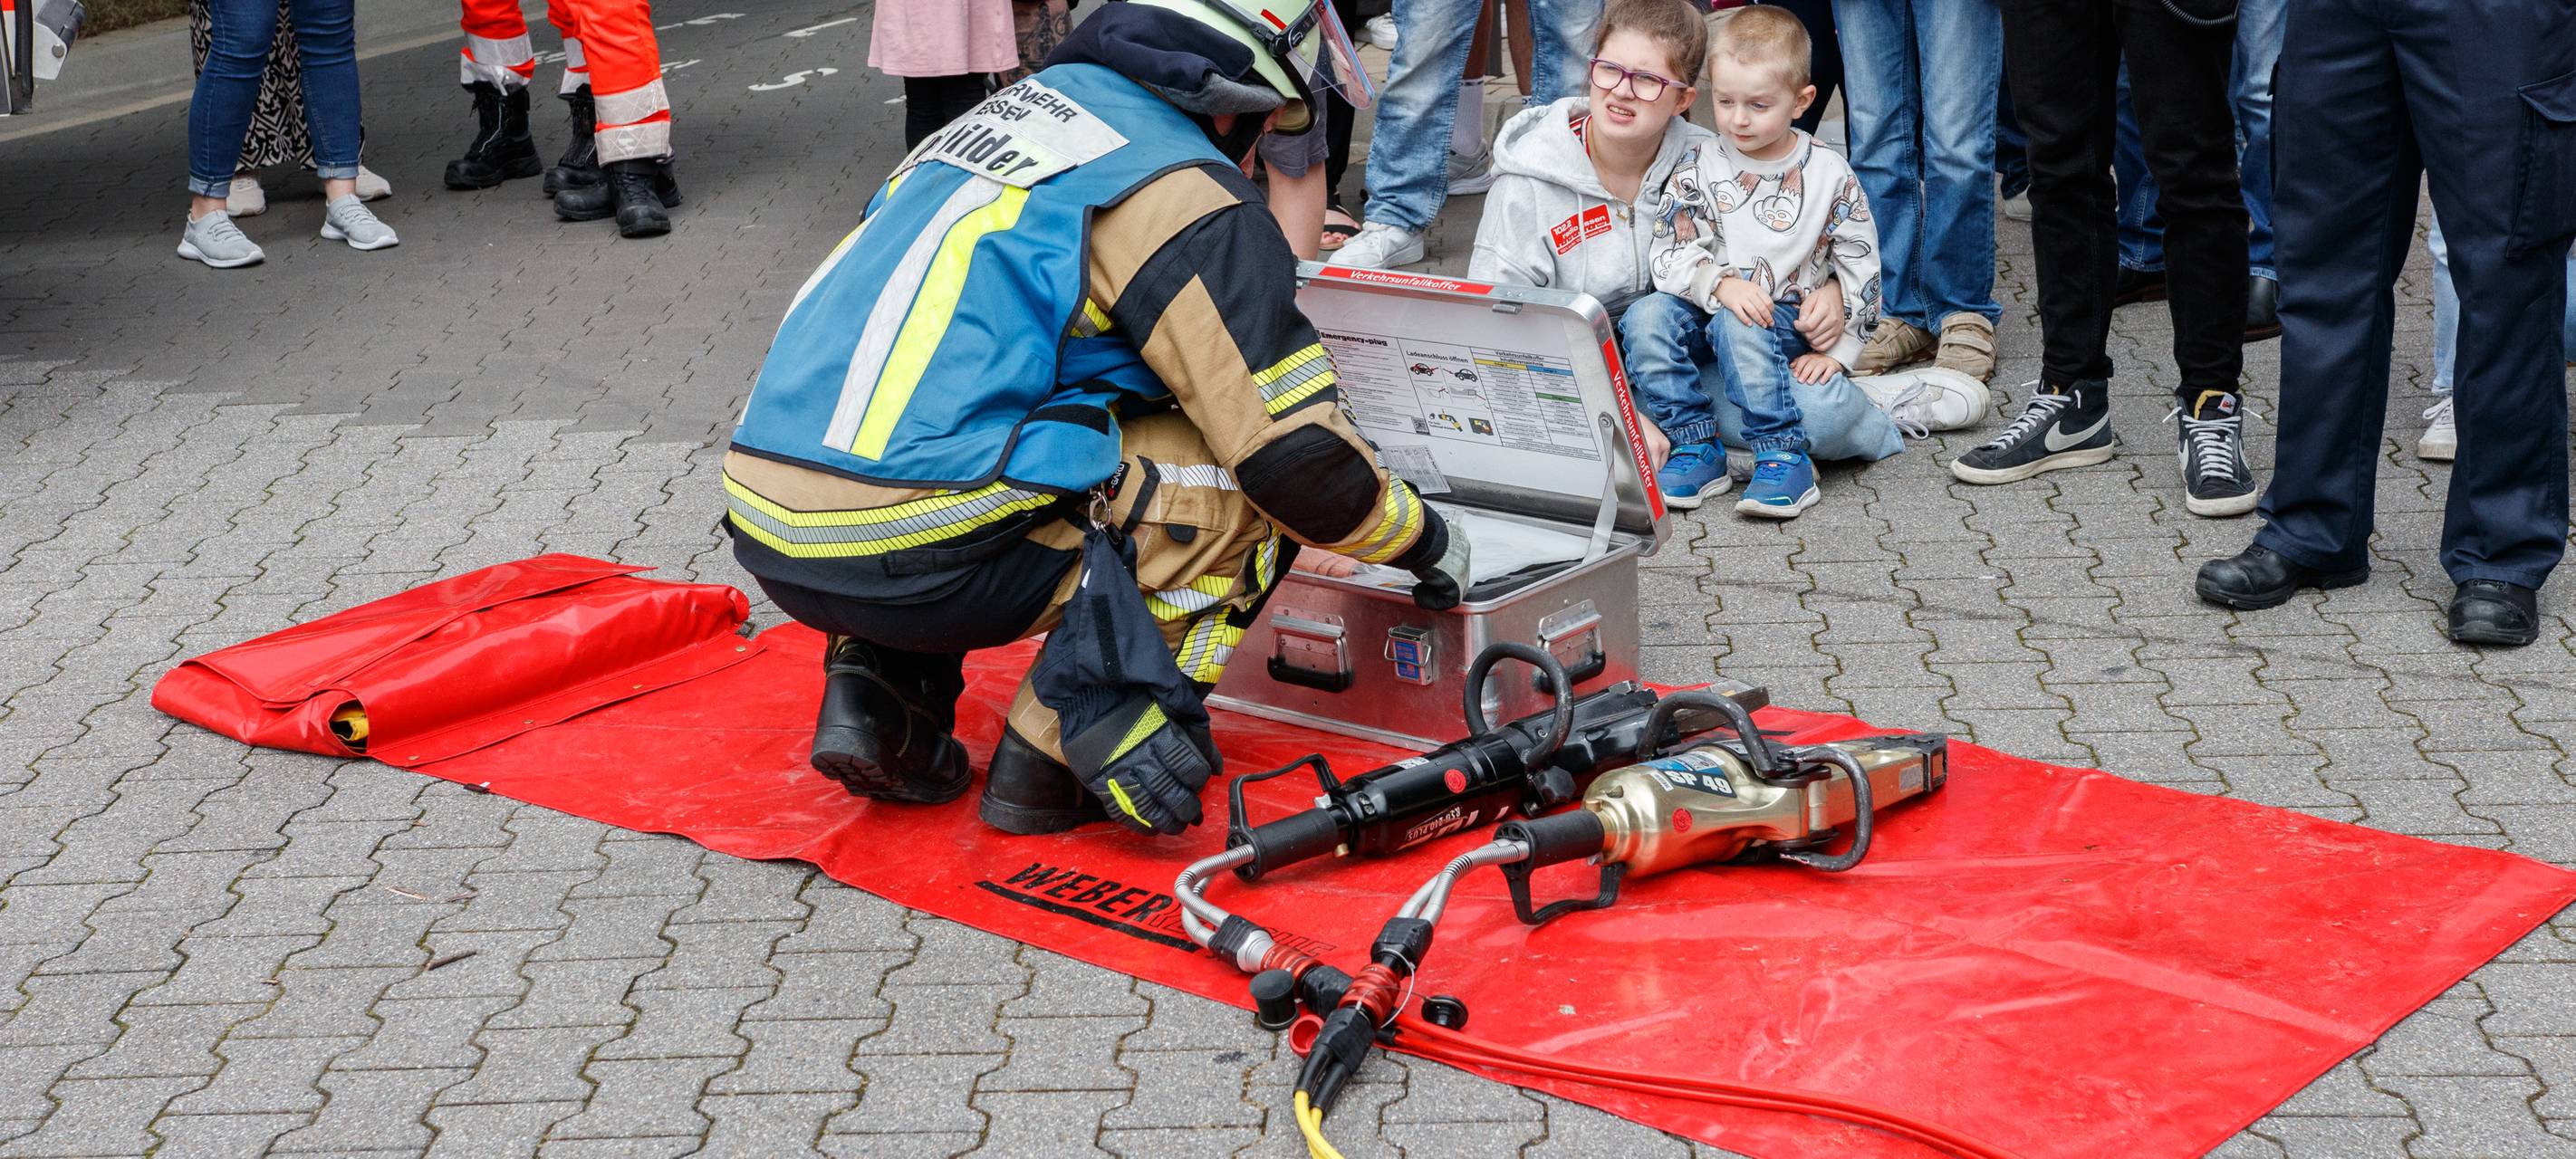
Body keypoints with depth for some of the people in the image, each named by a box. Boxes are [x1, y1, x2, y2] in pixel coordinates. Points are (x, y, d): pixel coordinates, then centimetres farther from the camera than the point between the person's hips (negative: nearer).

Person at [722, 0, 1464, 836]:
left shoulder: (1018, 109, 21)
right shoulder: (1187, 194, -3)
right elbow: (1297, 455, -4)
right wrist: (1425, 541, 15)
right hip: (908, 559, -8)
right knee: (1241, 489, 5)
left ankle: (875, 685, 16)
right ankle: (1060, 753, 0)